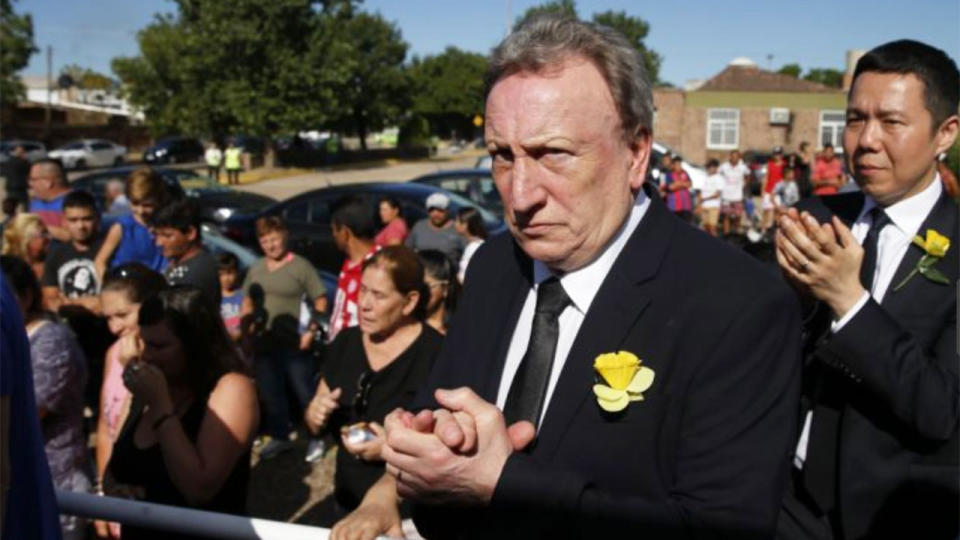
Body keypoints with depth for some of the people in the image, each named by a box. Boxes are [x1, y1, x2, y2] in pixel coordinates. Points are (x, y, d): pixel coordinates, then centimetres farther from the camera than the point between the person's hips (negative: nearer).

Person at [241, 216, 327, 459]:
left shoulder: (300, 266, -8)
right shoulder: (256, 269, 9)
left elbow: (320, 301, -8)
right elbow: (247, 301, 20)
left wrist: (311, 331, -16)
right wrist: (247, 327, 6)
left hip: (295, 343, -6)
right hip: (264, 342, 6)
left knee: (304, 392, 2)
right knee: (270, 393, 15)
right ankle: (279, 437, 30)